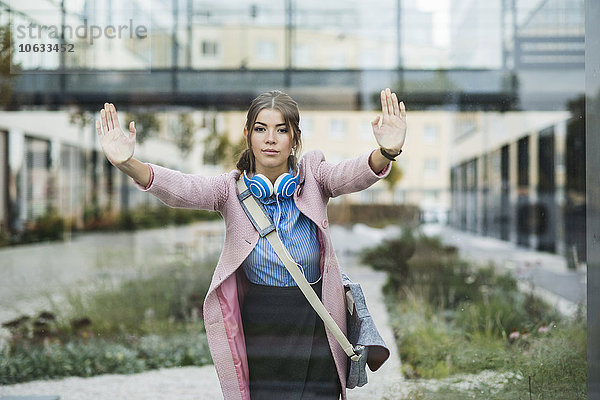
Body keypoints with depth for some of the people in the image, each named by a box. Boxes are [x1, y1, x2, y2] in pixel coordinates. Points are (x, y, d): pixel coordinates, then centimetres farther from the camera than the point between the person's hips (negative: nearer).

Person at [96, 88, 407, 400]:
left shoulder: (312, 178, -2)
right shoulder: (232, 189, -4)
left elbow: (353, 174, -21)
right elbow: (182, 189, -21)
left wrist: (387, 153, -45)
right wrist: (128, 164, -41)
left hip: (315, 330, 0)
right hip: (257, 330, 0)